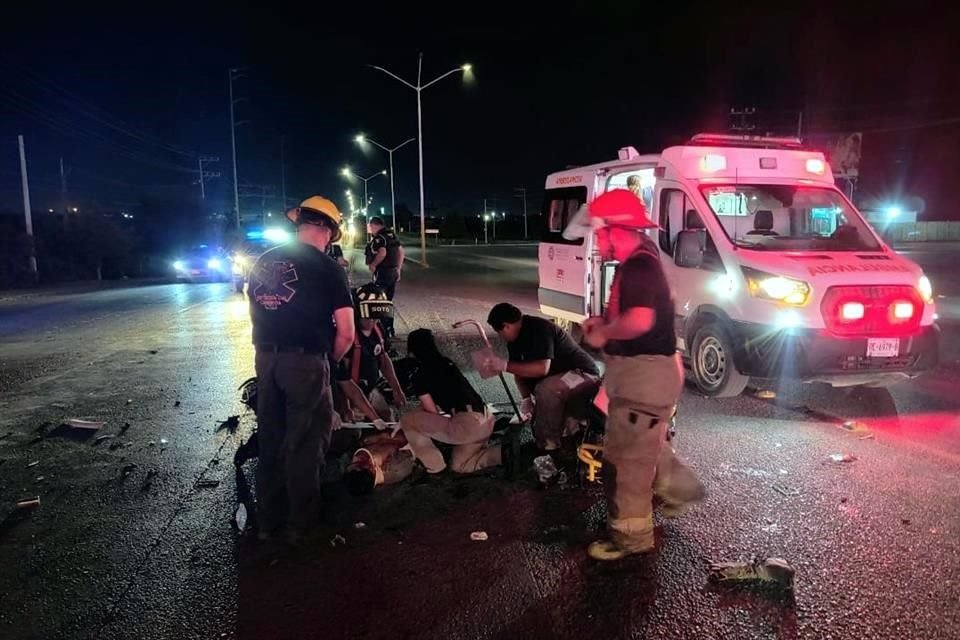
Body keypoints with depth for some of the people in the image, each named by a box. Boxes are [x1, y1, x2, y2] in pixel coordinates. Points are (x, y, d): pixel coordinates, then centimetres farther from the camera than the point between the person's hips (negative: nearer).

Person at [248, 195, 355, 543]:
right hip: (305, 362, -5)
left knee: (270, 441, 17)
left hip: (265, 360, 6)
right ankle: (301, 524, 19)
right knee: (304, 445, 8)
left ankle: (267, 521, 28)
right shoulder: (328, 268, -9)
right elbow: (346, 334, -11)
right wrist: (330, 358, 6)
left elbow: (256, 314, 15)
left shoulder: (263, 262, 8)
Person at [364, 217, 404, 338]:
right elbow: (401, 251, 13)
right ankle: (390, 329, 20)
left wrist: (372, 265, -14)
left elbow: (382, 253, -27)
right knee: (388, 301, 16)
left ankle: (385, 330, 1)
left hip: (382, 272, -8)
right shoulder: (392, 234, 13)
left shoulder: (379, 237, -13)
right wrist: (398, 269, 15)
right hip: (393, 271, 9)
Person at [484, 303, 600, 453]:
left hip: (585, 374, -10)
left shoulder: (539, 329, -26)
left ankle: (548, 445, -16)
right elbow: (520, 369, 7)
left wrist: (505, 366, -31)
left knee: (546, 389, -31)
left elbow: (542, 368, -36)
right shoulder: (516, 336, 2)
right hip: (560, 375, 10)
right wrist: (526, 398, -7)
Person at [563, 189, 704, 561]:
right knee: (647, 447, 28)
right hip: (641, 371, 11)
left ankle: (630, 535, 14)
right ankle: (679, 489, 47)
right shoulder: (636, 262, 9)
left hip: (645, 375, -11)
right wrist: (604, 323, 7)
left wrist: (603, 333, -23)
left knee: (626, 459, 0)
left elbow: (640, 320, -40)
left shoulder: (639, 267, -24)